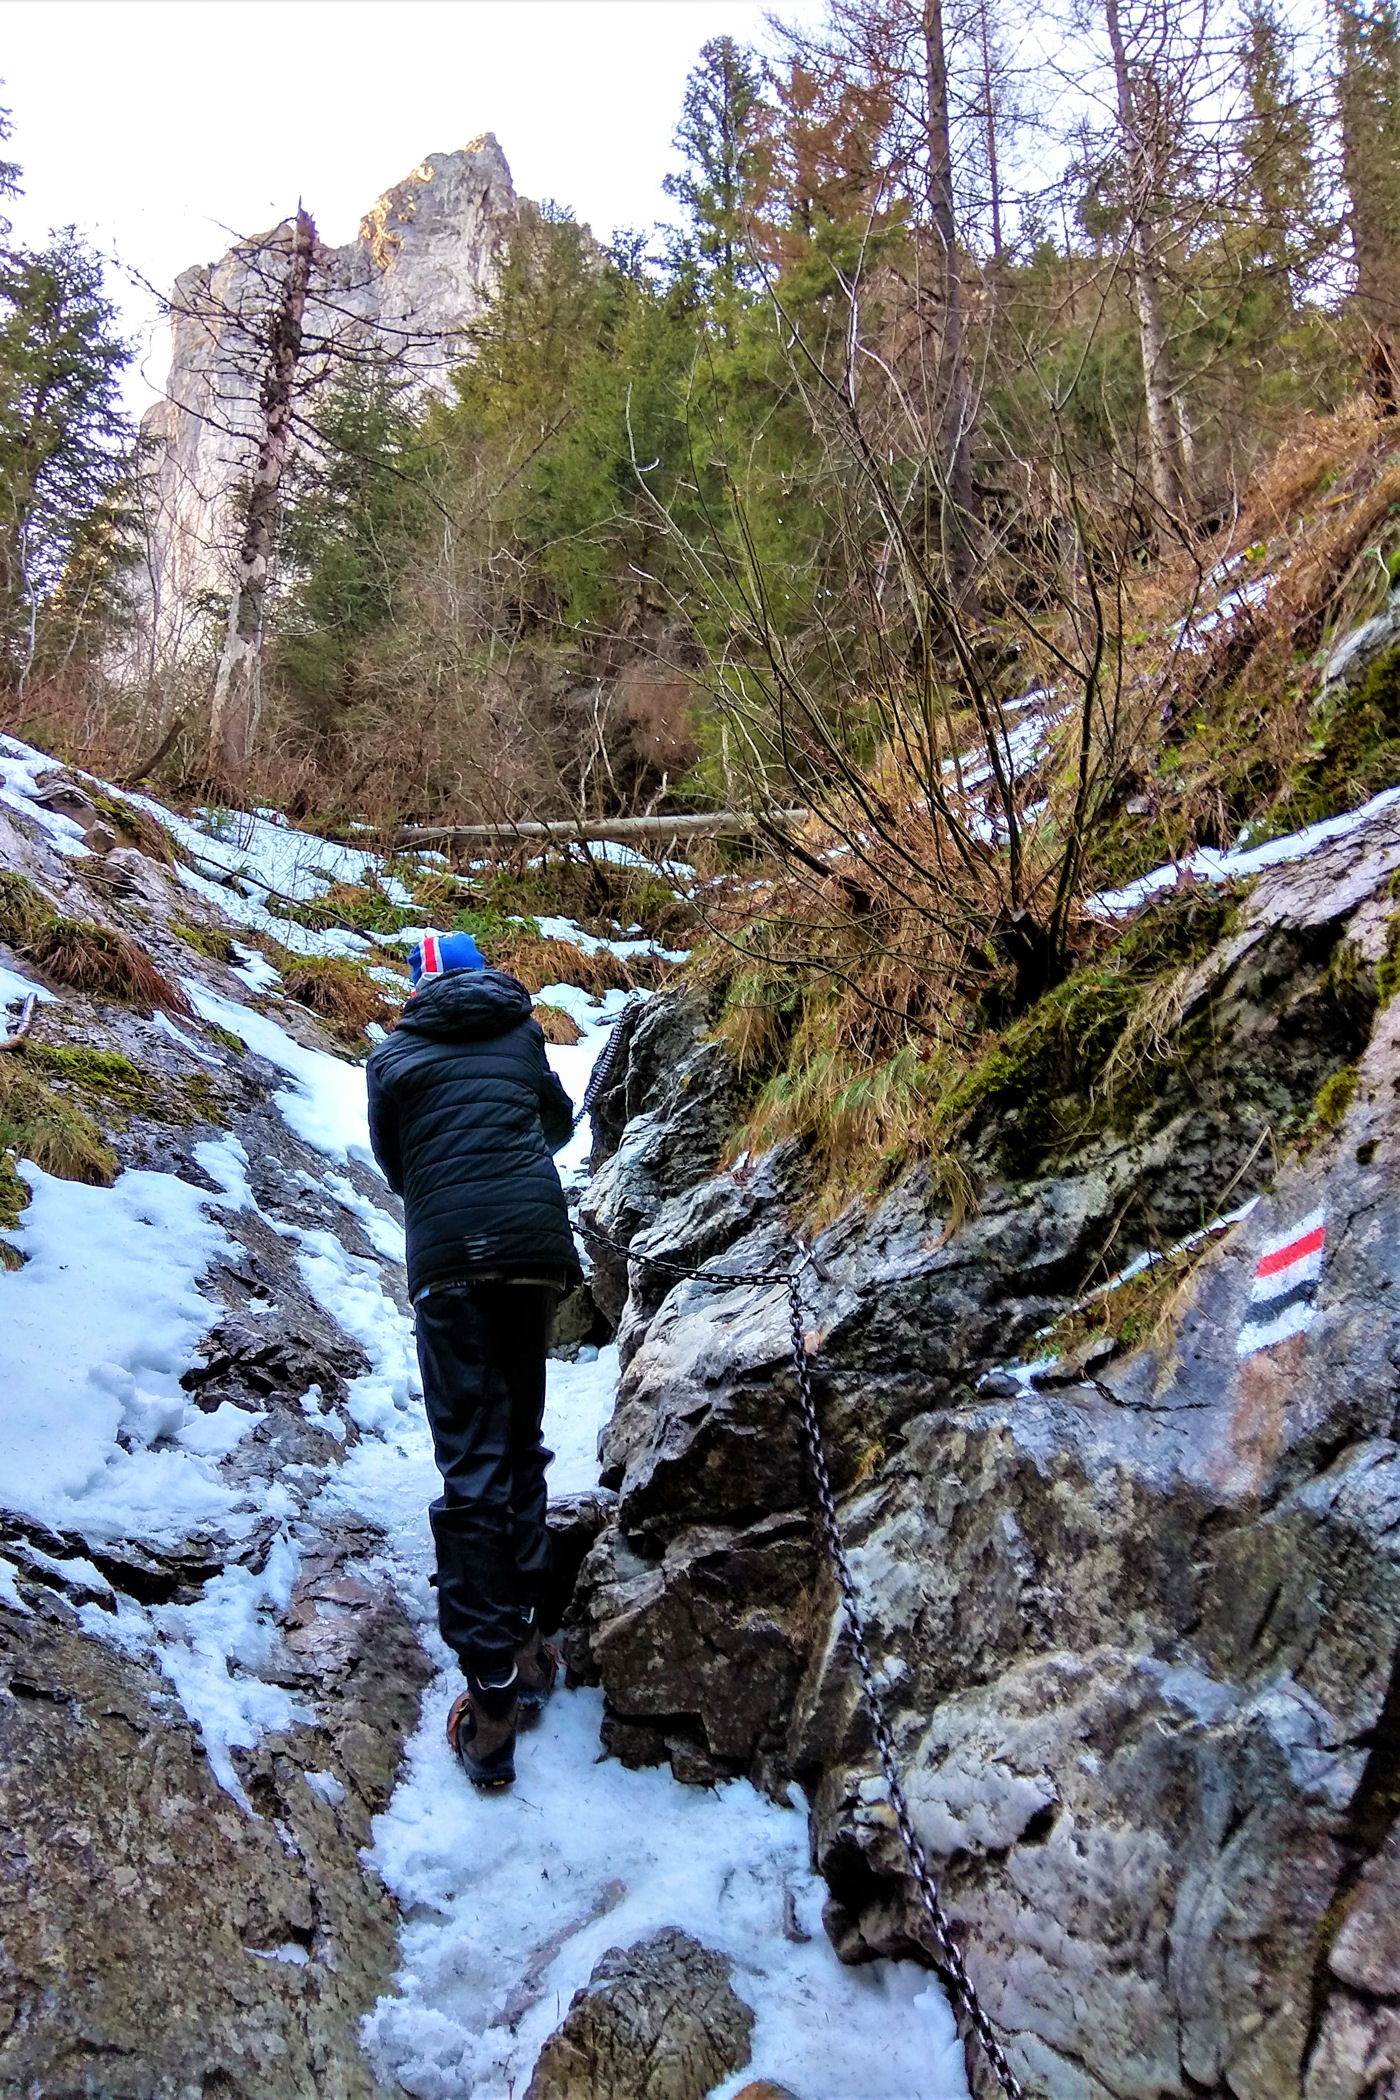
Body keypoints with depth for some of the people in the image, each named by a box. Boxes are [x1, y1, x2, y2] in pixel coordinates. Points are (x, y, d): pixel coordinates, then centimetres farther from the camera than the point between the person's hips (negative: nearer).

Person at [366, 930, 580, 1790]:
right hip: (538, 1246, 2)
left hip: (447, 1259, -2)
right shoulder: (522, 1032, 15)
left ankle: (490, 1696, -8)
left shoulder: (394, 1055, 11)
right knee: (521, 1439, 17)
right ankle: (527, 1637, 20)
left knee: (471, 1464, -4)